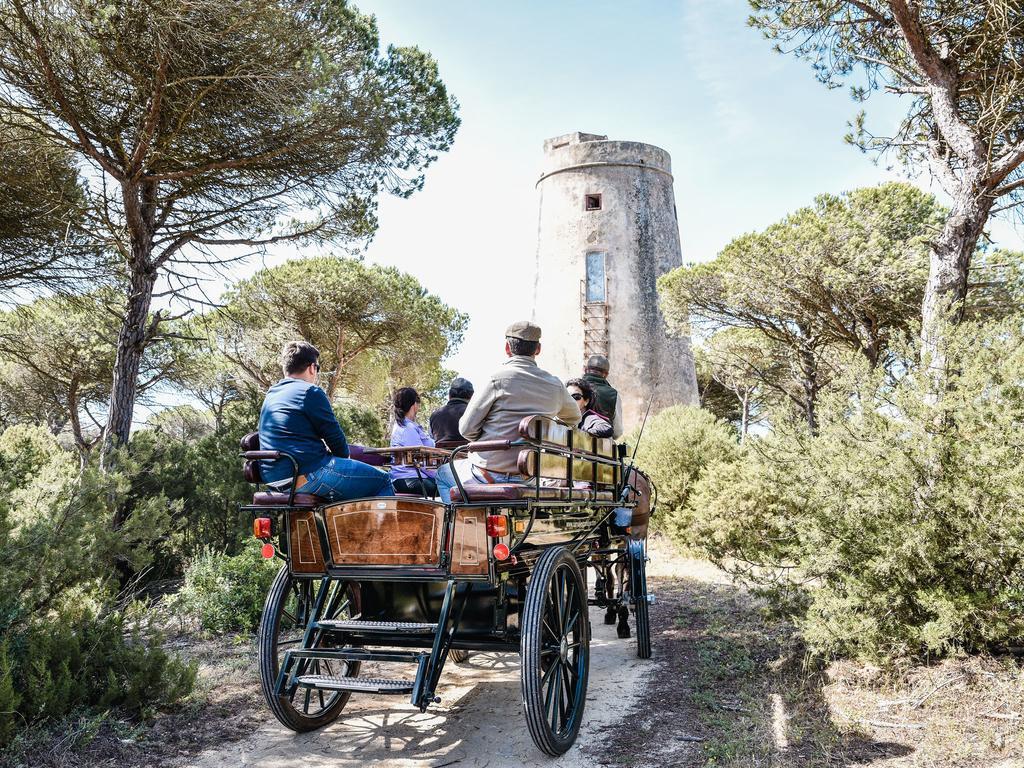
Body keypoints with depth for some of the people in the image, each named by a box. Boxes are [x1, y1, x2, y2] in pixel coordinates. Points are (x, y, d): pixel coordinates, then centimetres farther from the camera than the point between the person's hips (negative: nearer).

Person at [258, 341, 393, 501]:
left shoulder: (271, 395, 18)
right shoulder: (311, 392, -10)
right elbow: (334, 435, -9)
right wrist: (344, 456, 11)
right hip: (307, 475, -10)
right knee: (382, 480, -3)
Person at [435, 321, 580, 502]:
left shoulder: (498, 378, -14)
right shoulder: (554, 385, 1)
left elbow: (466, 428, -11)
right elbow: (574, 417, 22)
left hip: (487, 477, -5)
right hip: (526, 478, 5)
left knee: (444, 473, 26)